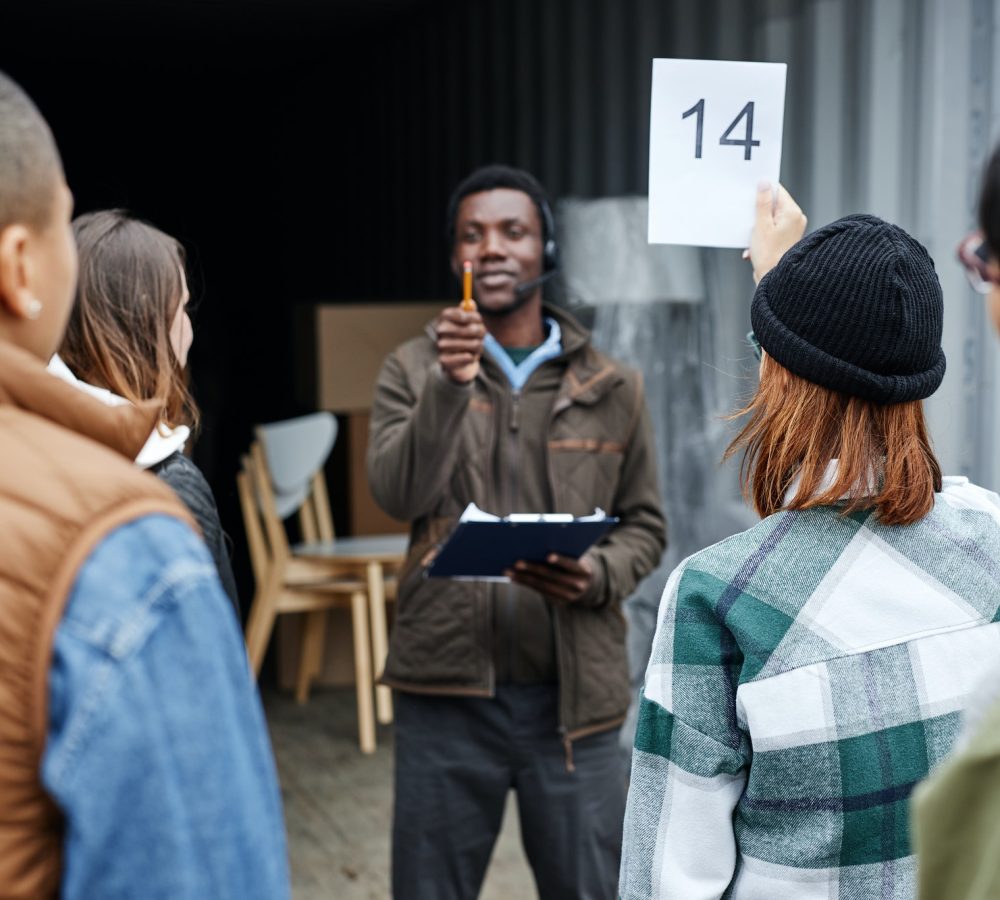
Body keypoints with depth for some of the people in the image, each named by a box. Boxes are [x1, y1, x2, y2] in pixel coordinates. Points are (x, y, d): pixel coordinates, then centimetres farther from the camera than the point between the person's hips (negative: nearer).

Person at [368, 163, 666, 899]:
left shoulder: (610, 387, 5)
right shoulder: (412, 371, 2)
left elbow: (644, 525, 9)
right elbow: (398, 495, -13)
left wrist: (599, 576, -11)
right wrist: (449, 385, -25)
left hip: (572, 692, 1)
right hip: (446, 688, 0)